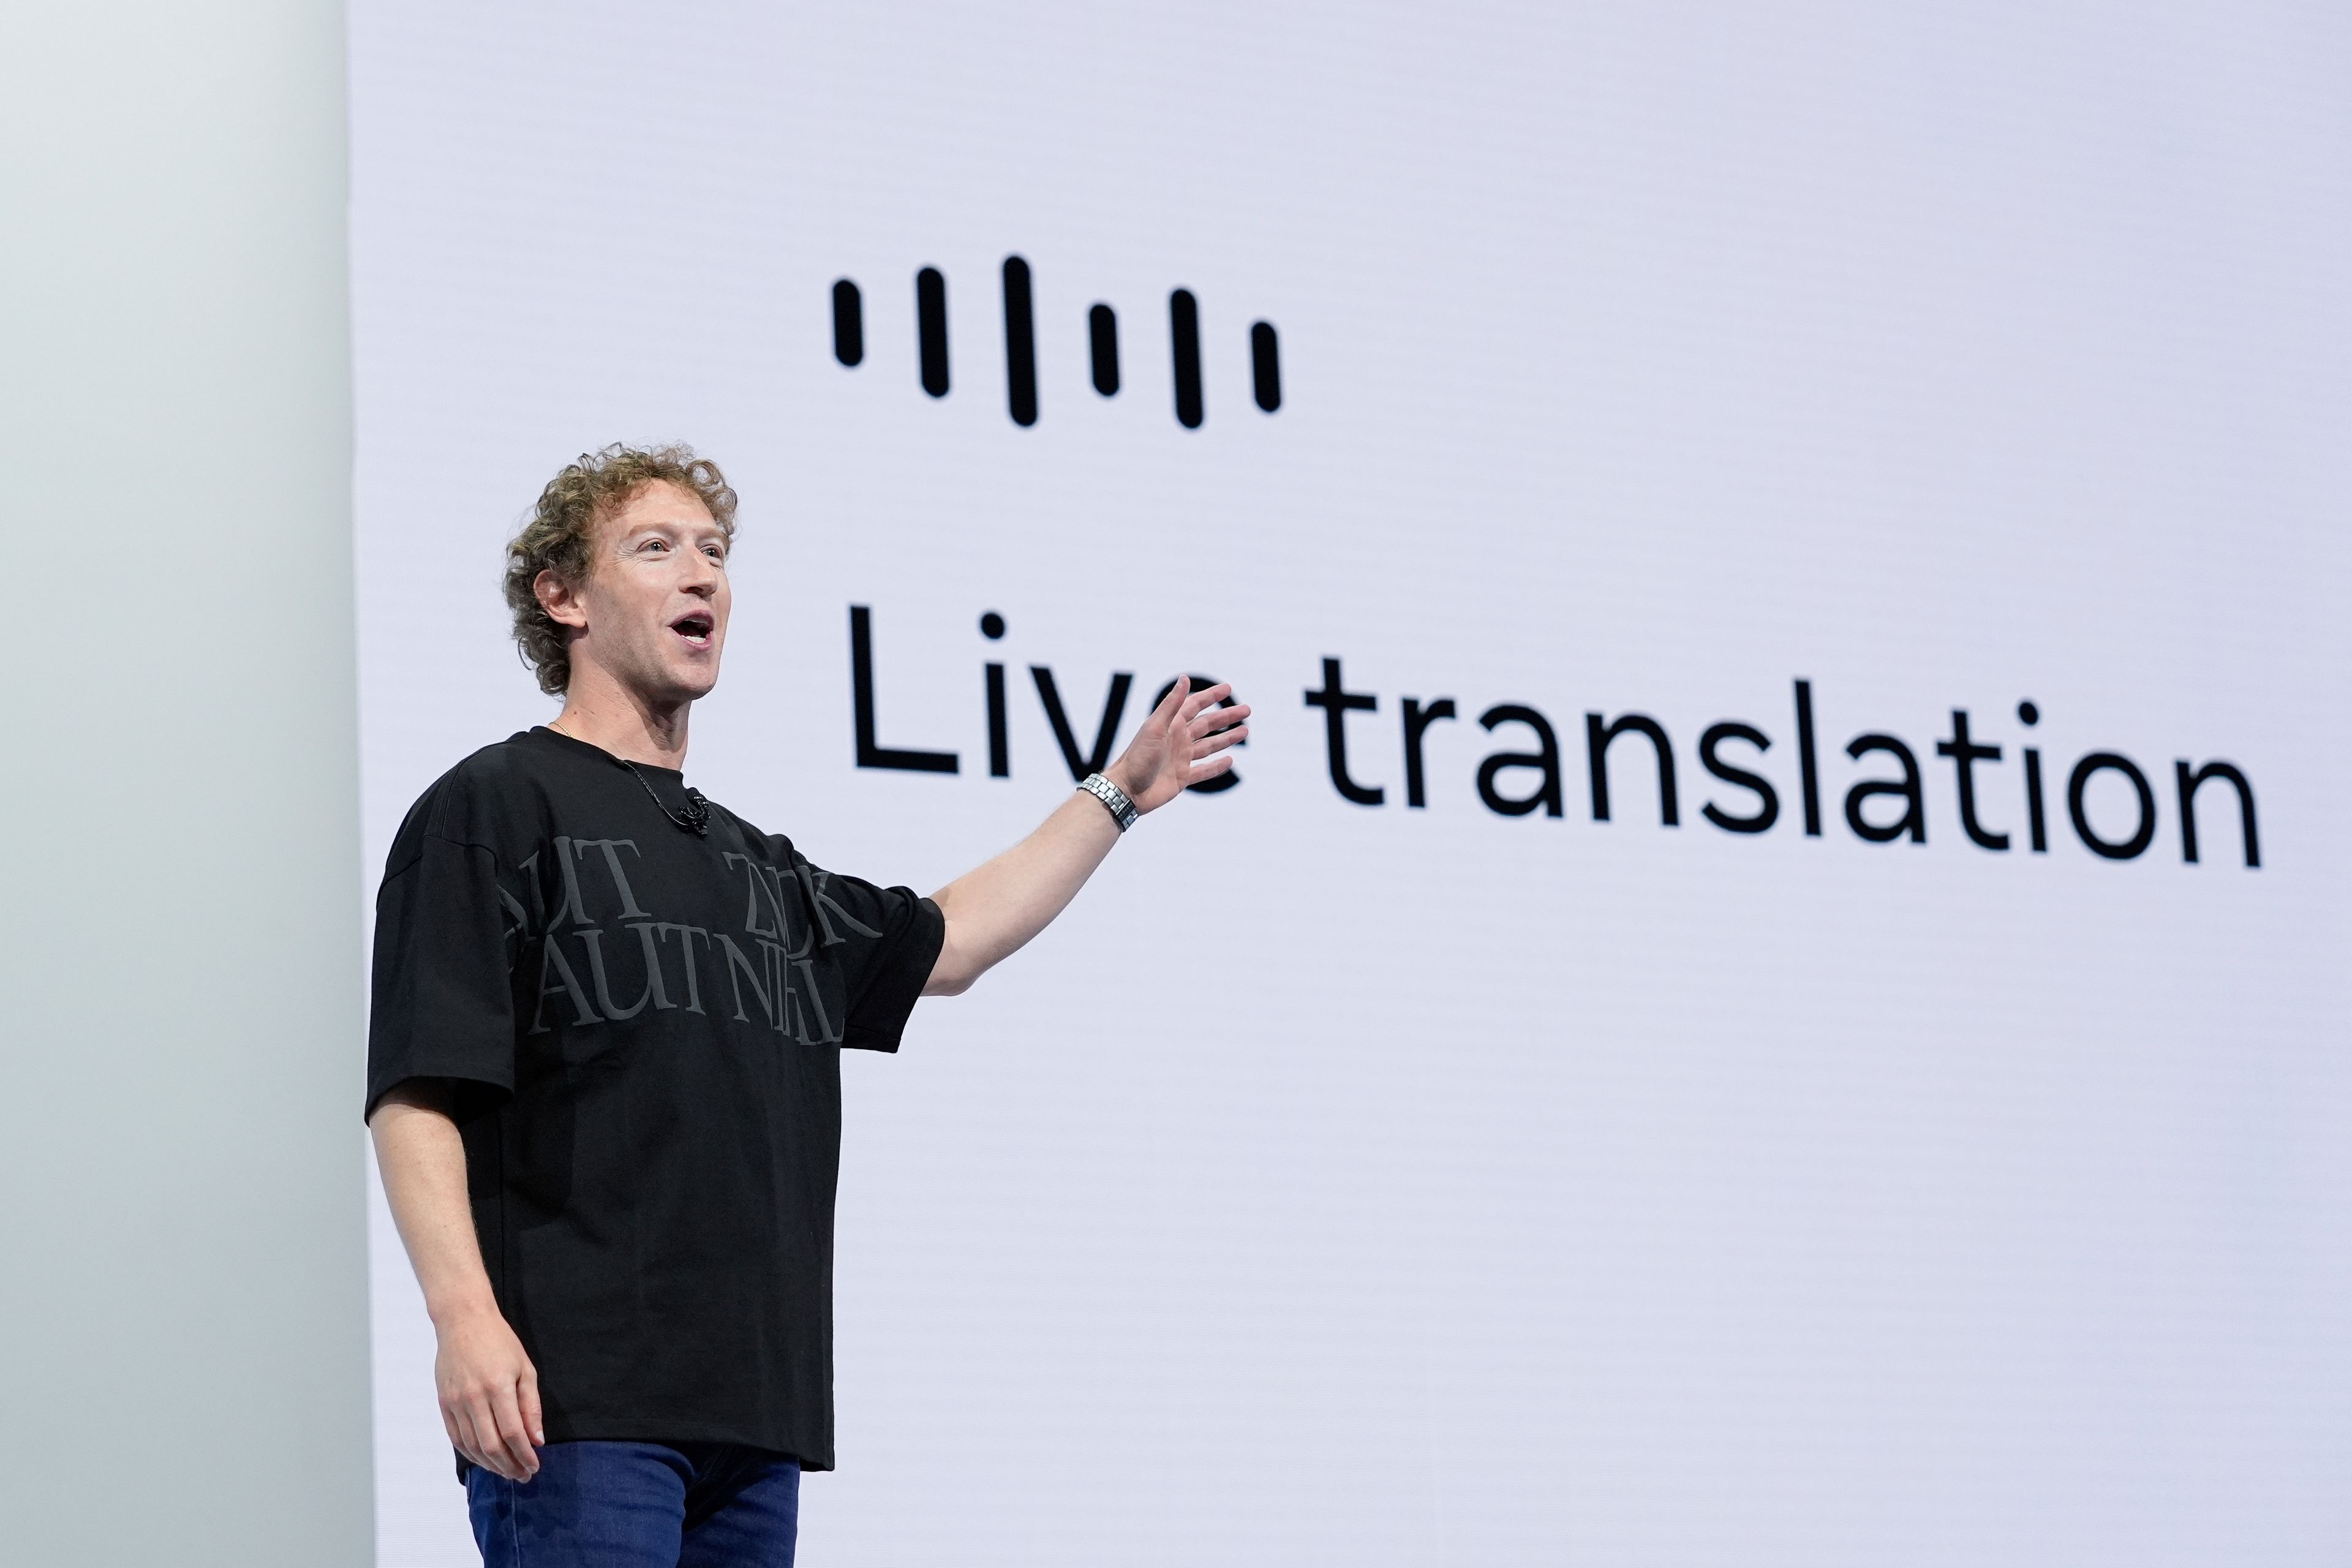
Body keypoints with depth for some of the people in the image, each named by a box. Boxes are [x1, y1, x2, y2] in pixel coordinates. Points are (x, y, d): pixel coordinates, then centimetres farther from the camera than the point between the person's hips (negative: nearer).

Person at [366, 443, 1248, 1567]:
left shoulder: (755, 864, 23)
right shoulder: (492, 809, 0)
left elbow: (942, 943, 37)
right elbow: (415, 1093, -9)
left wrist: (1121, 792, 38)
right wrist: (464, 1315, -22)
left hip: (757, 1414, 7)